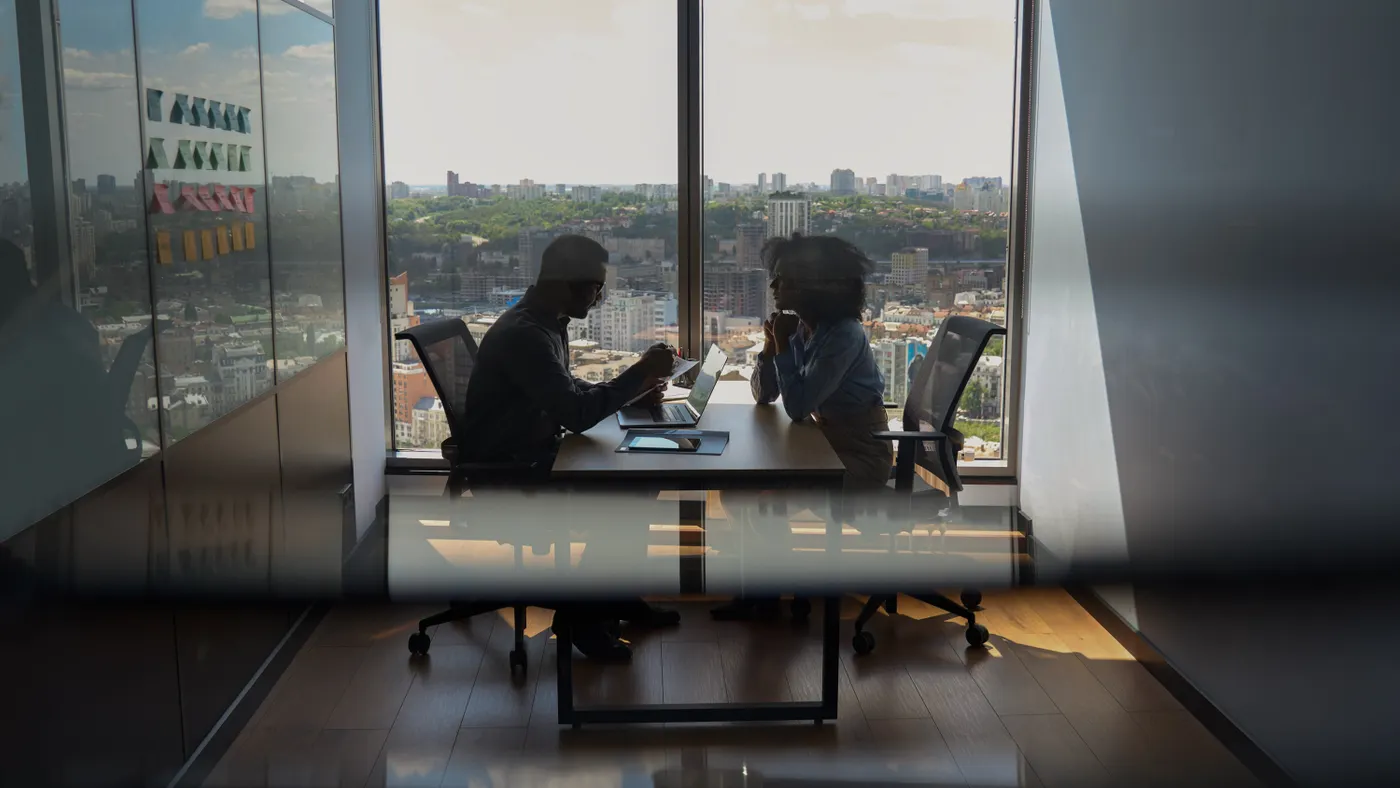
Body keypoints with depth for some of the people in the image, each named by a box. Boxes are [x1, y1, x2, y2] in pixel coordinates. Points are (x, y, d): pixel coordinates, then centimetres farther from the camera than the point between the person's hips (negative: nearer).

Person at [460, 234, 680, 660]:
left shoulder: (548, 322, 6)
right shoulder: (524, 333, -26)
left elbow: (569, 392, 18)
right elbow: (576, 414, -31)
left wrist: (634, 390, 3)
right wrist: (639, 372, -23)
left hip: (534, 453, 10)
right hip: (503, 470, -10)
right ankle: (581, 613, -1)